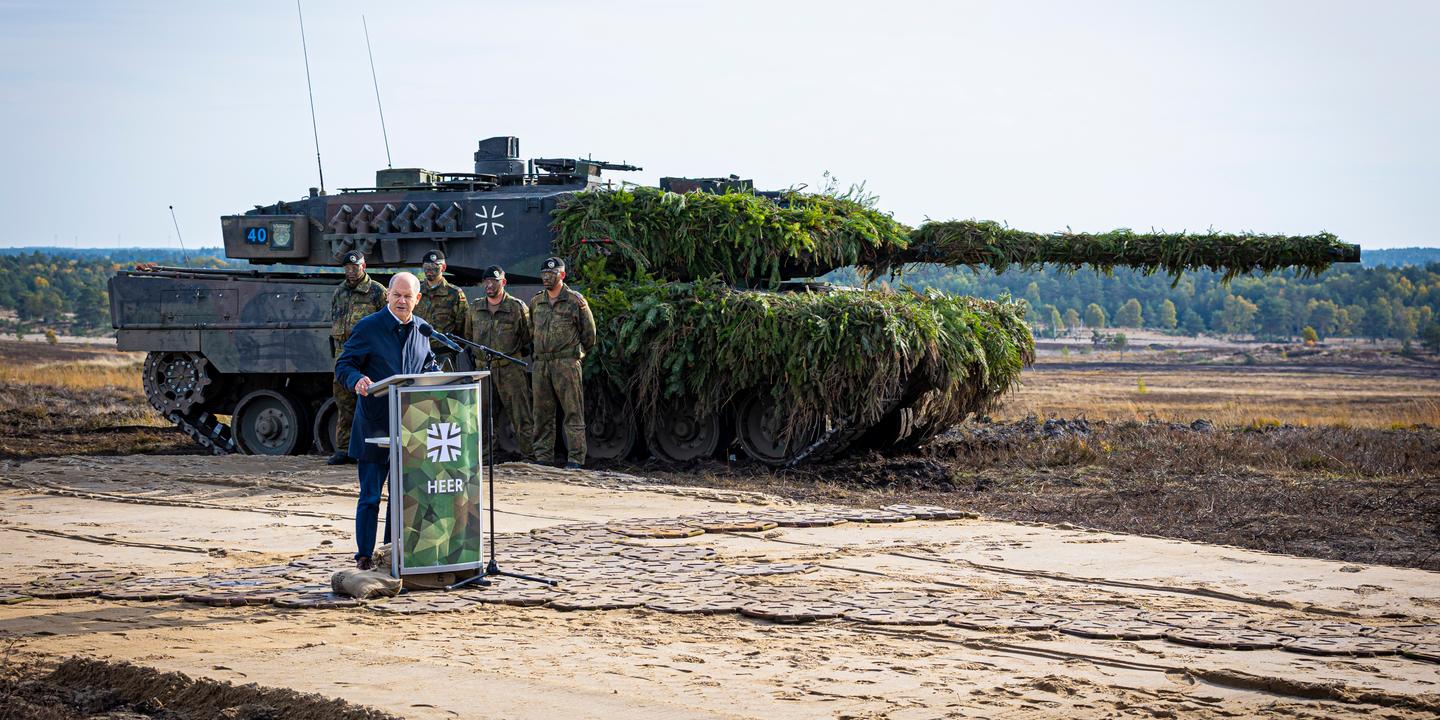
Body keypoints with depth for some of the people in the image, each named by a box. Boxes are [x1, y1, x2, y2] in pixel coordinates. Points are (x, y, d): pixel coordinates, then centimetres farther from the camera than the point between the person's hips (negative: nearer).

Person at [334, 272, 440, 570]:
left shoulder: (422, 328, 10)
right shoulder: (368, 327, -7)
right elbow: (343, 366, -6)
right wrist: (357, 380, -28)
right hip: (375, 423, -5)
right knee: (370, 495, -1)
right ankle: (364, 555, 7)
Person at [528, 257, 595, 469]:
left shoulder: (575, 301, 0)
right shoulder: (536, 302, 15)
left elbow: (589, 333, 5)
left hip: (567, 363, -5)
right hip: (540, 364, 5)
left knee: (573, 412, -5)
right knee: (541, 413, 6)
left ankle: (575, 458, -5)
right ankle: (543, 457, 12)